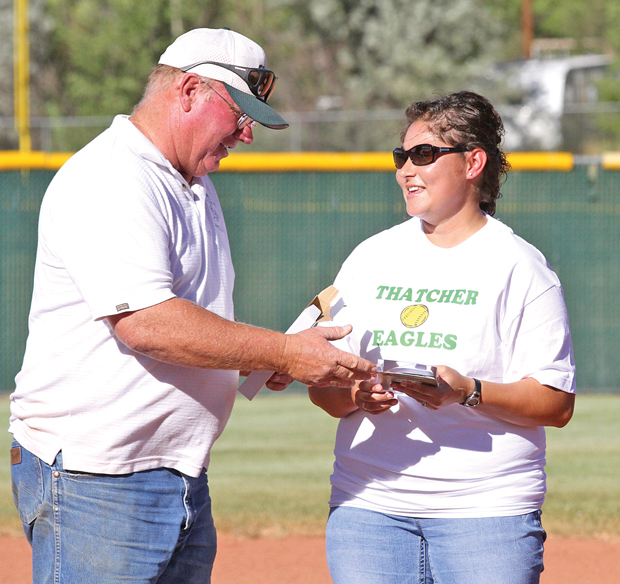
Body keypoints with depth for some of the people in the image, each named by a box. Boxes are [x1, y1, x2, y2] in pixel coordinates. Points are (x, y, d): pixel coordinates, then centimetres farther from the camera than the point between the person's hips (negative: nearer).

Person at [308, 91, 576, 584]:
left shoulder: (521, 267, 0)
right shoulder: (370, 257, 14)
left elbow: (557, 405, -6)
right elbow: (321, 385, 13)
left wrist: (468, 392, -20)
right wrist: (355, 396, -10)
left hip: (488, 516, -4)